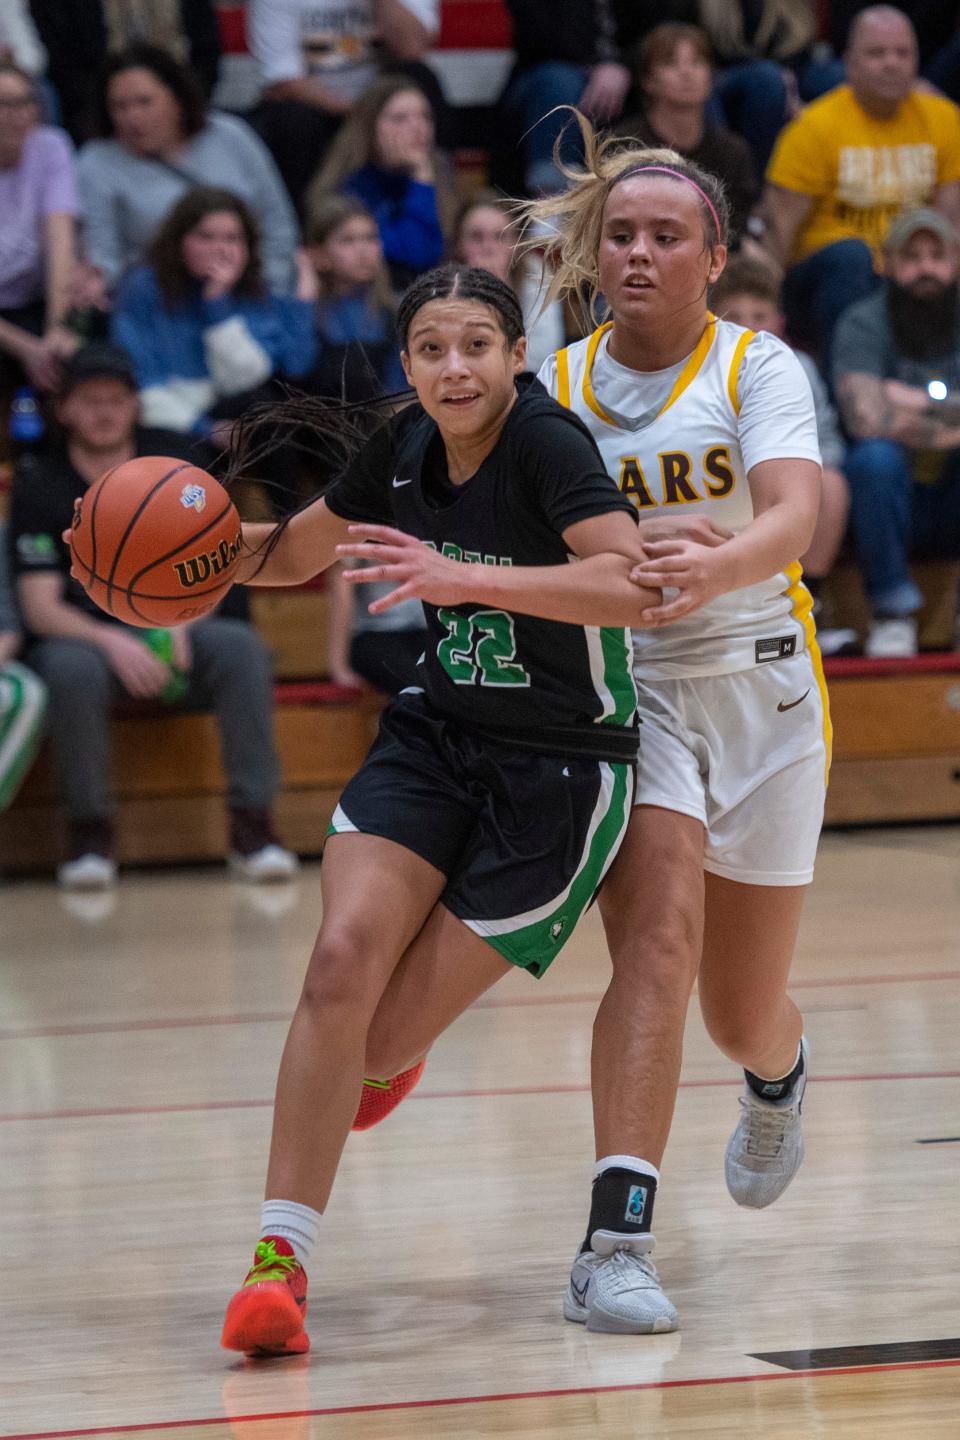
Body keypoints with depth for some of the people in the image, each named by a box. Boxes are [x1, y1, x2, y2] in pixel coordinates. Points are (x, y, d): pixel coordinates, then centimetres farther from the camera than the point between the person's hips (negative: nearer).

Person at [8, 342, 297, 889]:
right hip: (80, 636, -2)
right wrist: (114, 644, -29)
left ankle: (252, 822, -26)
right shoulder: (38, 485, -4)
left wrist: (176, 627, -18)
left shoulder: (171, 459, 5)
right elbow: (40, 608, -10)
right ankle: (90, 830, -22)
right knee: (72, 669, -38)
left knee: (241, 647, -28)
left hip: (168, 632, 2)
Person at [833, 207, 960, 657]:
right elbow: (866, 418, -26)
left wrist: (917, 402, -15)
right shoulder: (863, 324, -9)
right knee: (875, 456, -34)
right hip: (887, 501, -2)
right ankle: (892, 613, -18)